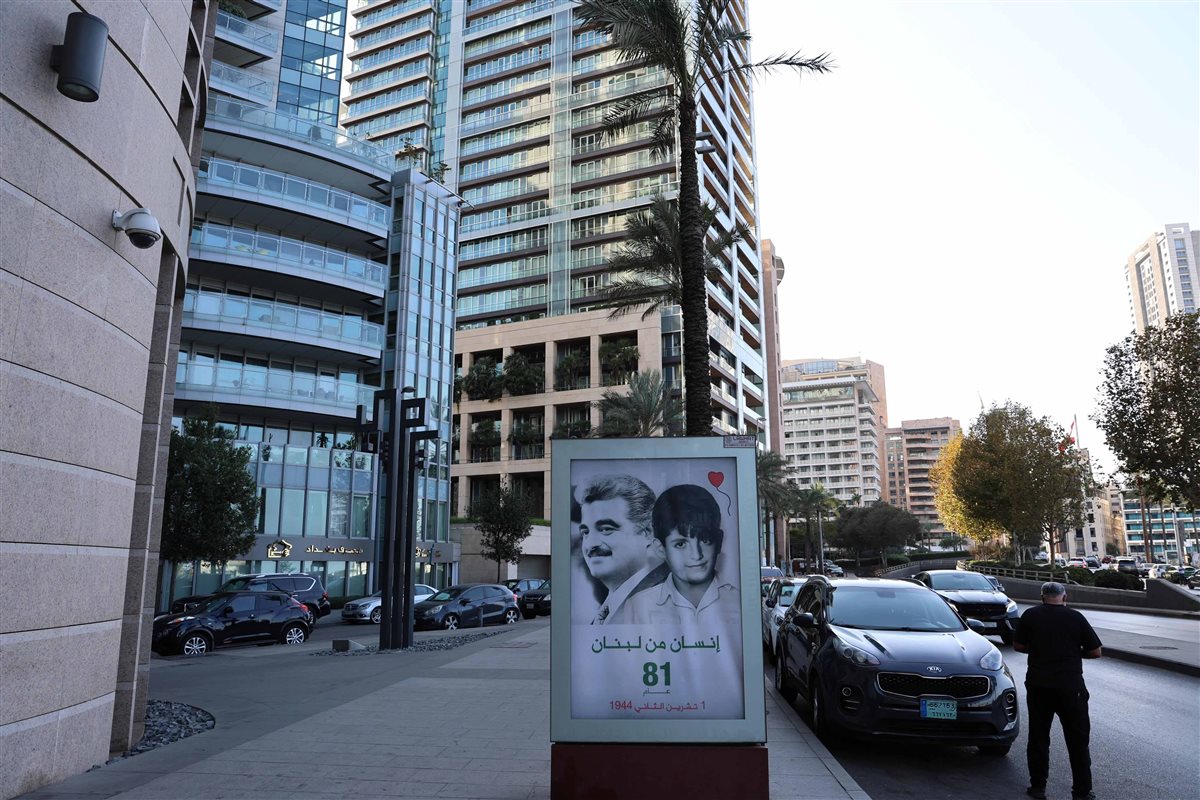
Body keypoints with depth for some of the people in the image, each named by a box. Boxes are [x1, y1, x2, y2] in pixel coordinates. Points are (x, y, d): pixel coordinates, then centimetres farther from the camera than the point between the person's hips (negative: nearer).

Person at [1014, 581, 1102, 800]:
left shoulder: (1030, 616, -1)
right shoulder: (1076, 618, -3)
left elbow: (1018, 646, 4)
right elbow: (1095, 652, 0)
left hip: (1038, 685, 1)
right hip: (1070, 685, -1)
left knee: (1038, 736, 11)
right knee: (1077, 740, 9)